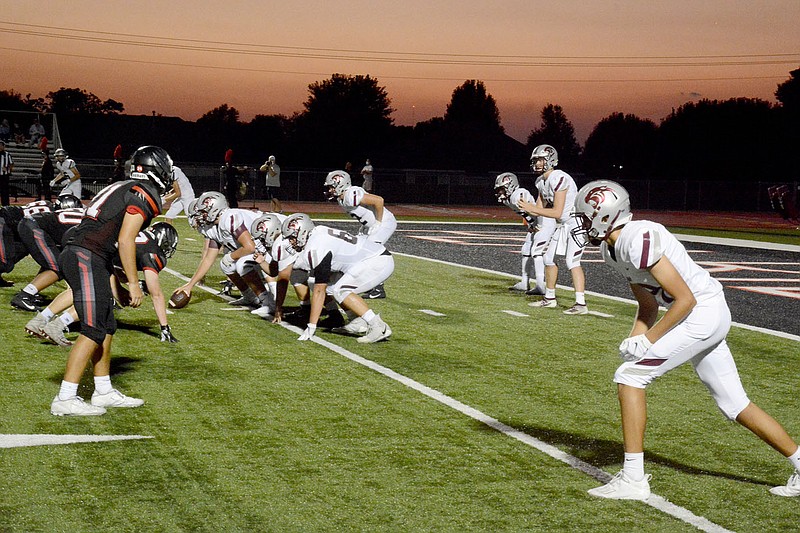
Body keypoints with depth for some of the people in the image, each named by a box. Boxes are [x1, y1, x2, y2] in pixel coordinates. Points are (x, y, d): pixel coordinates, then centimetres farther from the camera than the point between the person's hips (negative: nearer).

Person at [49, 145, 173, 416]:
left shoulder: (124, 188, 22)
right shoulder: (145, 195, -6)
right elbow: (125, 240, -13)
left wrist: (114, 279, 26)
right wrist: (133, 283, -10)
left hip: (75, 255, 10)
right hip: (87, 258, -10)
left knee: (106, 328, 14)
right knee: (93, 331, -9)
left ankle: (104, 392, 21)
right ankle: (65, 399, -10)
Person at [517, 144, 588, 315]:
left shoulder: (559, 179, -25)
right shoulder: (541, 181, 5)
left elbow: (557, 212, -25)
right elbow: (540, 208, 8)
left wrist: (532, 209, -23)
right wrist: (527, 208, -11)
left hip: (577, 222, -10)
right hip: (563, 224, 10)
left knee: (572, 261, -17)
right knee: (550, 257, 12)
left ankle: (581, 304, -18)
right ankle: (549, 298, 25)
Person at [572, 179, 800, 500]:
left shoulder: (639, 240, -22)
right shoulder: (611, 249, 8)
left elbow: (685, 299, -21)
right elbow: (648, 307, 16)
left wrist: (649, 340, -16)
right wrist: (633, 340, 0)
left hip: (703, 313, -10)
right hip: (710, 318, 10)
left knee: (630, 376, -10)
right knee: (734, 404, 15)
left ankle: (633, 479, -8)